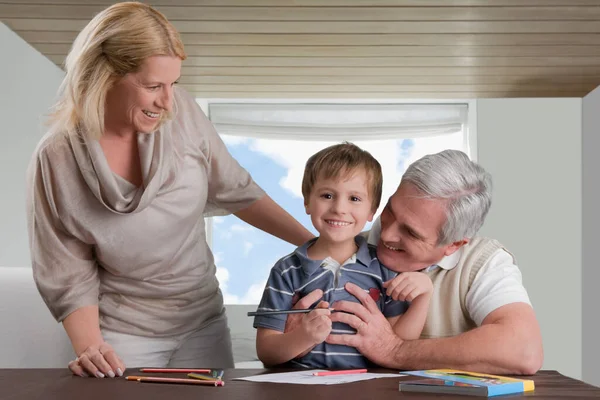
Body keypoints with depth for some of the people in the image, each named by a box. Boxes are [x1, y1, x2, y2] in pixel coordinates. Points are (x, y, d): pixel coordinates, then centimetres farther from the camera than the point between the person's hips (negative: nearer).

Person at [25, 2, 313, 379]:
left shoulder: (181, 111, -12)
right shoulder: (56, 160, -17)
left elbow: (234, 190, 1)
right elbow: (68, 276, -10)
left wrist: (312, 242, 0)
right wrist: (90, 348, -23)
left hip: (204, 322, 3)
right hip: (124, 334, -3)